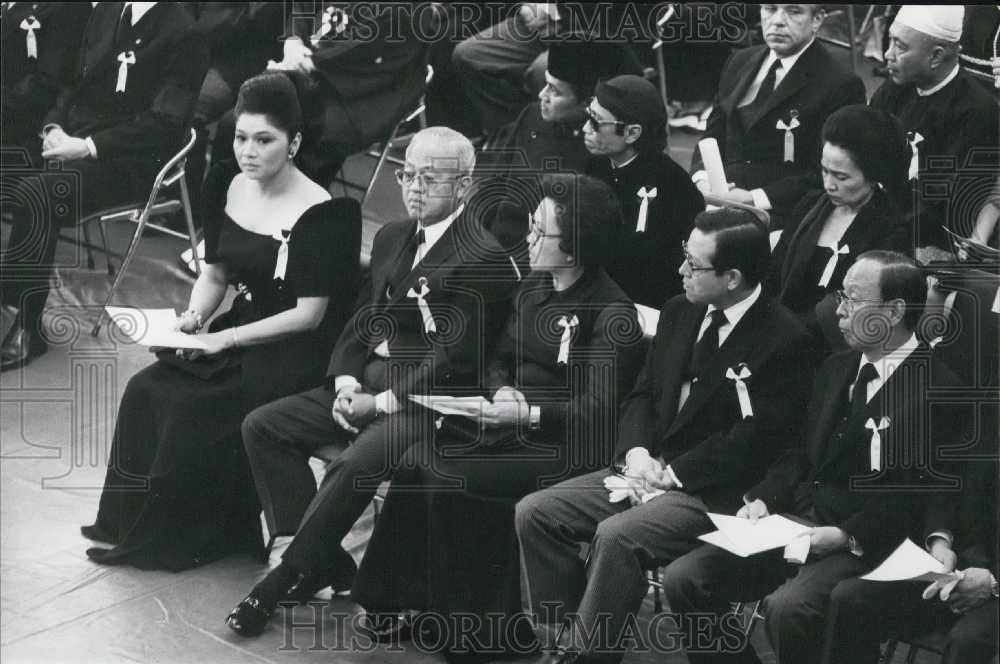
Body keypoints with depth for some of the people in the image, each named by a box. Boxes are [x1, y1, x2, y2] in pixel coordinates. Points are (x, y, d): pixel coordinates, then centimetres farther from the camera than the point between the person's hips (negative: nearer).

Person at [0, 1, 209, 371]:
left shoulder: (182, 33, -9)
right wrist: (54, 127, 0)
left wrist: (88, 146, -18)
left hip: (128, 162, -8)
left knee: (33, 195, -30)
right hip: (70, 141, 8)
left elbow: (163, 121, -14)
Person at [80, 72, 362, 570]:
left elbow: (309, 315, -17)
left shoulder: (319, 213, -17)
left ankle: (176, 537, -5)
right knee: (146, 392, -13)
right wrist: (194, 316, -6)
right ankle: (130, 521, 0)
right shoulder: (226, 188, 4)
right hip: (239, 333, 7)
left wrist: (226, 338, -20)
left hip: (298, 352, -7)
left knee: (192, 409, -23)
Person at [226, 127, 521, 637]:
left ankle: (285, 582, -15)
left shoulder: (484, 260, -13)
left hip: (425, 402, -9)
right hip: (365, 383, 9)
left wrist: (381, 403, -18)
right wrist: (345, 380, -2)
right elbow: (361, 318, 16)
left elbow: (453, 359, -18)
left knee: (353, 465, -32)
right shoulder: (392, 237, 14)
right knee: (262, 426, -4)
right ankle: (325, 562, -5)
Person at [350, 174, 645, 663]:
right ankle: (392, 603, -10)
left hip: (565, 448, -8)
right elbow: (501, 358, 20)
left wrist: (530, 413, -28)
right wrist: (503, 390, -2)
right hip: (514, 433, 8)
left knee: (450, 481, -24)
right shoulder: (534, 288, 11)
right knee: (418, 463, -16)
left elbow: (597, 410, -18)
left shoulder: (611, 312, -13)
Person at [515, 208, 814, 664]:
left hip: (714, 492, -8)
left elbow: (752, 441, -17)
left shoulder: (784, 340, -13)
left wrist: (672, 472, -15)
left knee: (616, 535, -32)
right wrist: (636, 452, -4)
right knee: (534, 513, -7)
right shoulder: (679, 313, 10)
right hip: (650, 470, 8)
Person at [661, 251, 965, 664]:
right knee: (683, 579, -9)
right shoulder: (835, 369, 16)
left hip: (865, 545, -7)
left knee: (787, 607, -34)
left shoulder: (939, 394, -10)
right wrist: (765, 498, 2)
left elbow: (917, 497, -14)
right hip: (797, 520, 8)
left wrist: (848, 536, -23)